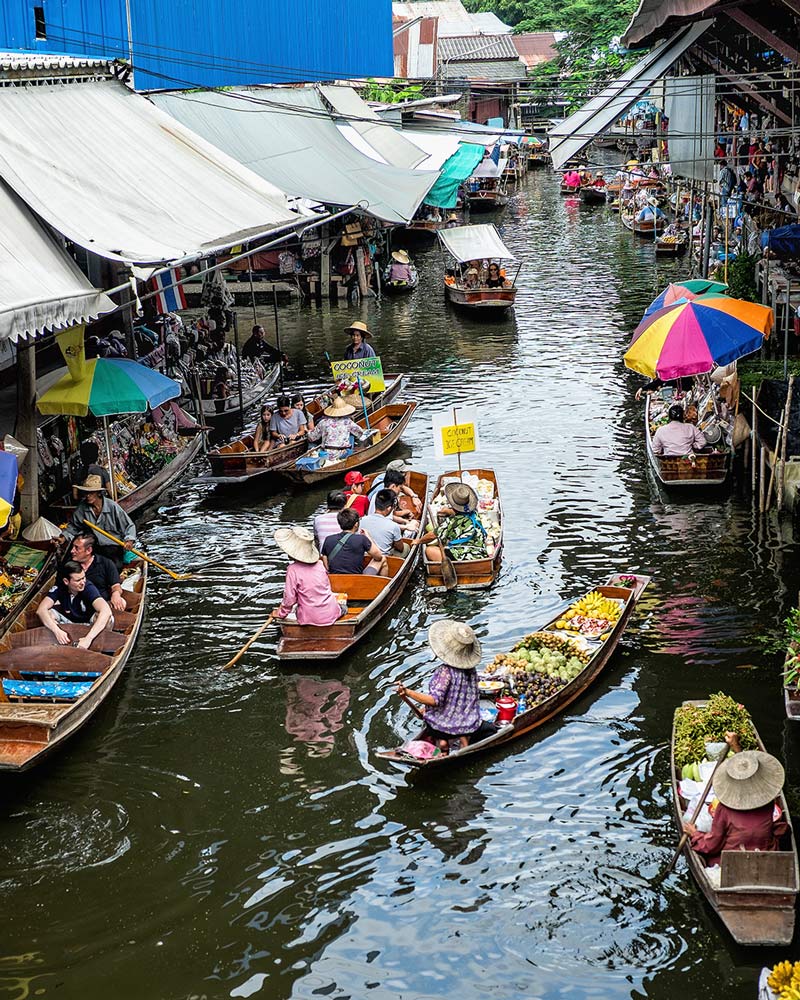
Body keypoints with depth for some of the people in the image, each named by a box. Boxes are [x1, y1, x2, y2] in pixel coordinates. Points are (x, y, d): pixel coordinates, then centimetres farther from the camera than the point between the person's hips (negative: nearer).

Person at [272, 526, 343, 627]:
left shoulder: (293, 570, -15)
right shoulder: (319, 564, 1)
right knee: (342, 608, 36)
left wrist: (281, 613, 7)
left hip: (310, 618, -3)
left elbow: (290, 597, -12)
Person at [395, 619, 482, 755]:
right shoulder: (471, 669, -3)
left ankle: (441, 741, 5)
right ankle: (463, 739, 12)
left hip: (443, 725, -5)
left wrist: (408, 692, -32)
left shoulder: (445, 671, -24)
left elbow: (434, 700, -28)